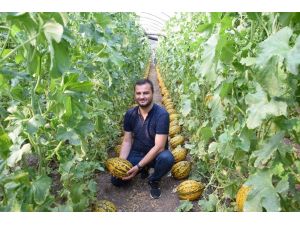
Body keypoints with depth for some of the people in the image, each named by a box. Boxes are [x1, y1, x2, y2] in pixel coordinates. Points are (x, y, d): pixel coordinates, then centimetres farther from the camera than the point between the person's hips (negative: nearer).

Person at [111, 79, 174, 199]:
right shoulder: (130, 114, -7)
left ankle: (154, 180, -3)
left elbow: (159, 146, -26)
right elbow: (127, 141, -3)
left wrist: (138, 166, -31)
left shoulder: (161, 114, -23)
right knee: (116, 180, -12)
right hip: (136, 153, 4)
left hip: (156, 155, -3)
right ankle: (144, 169, 16)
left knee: (167, 158, -37)